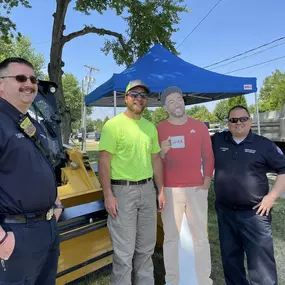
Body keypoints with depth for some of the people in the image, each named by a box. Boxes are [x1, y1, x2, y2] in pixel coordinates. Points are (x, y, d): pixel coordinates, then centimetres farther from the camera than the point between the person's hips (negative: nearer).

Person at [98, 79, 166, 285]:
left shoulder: (151, 127, 11)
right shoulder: (113, 124, -8)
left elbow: (156, 160, 14)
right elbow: (104, 161, -11)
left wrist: (161, 191, 11)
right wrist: (108, 195, -16)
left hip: (147, 189, 6)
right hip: (122, 190, -6)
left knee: (146, 247, 19)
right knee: (124, 251, 5)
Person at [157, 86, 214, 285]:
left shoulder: (200, 126, 6)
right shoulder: (159, 129, 0)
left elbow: (209, 156, 9)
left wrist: (207, 182, 1)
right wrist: (162, 152, -19)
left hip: (196, 189, 2)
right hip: (169, 190, -1)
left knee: (201, 237, 10)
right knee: (171, 237, 7)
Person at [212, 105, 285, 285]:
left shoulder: (264, 144, -3)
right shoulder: (217, 141, 2)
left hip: (254, 213, -2)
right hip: (224, 211, 3)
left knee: (261, 261, 5)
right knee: (230, 257, 19)